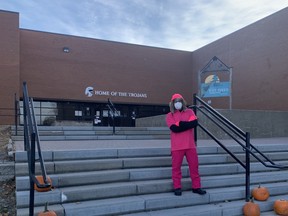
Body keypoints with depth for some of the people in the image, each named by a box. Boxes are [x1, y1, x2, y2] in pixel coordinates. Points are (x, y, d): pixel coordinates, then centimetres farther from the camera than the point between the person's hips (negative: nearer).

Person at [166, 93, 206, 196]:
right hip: (177, 146, -2)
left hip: (190, 145, 2)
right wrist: (187, 124, -9)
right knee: (176, 167, 2)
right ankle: (177, 188, 13)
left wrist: (181, 124, -12)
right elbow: (174, 128, -13)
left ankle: (196, 187, 17)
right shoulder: (170, 115, 3)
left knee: (194, 166, 7)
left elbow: (195, 123, -8)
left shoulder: (189, 112, 10)